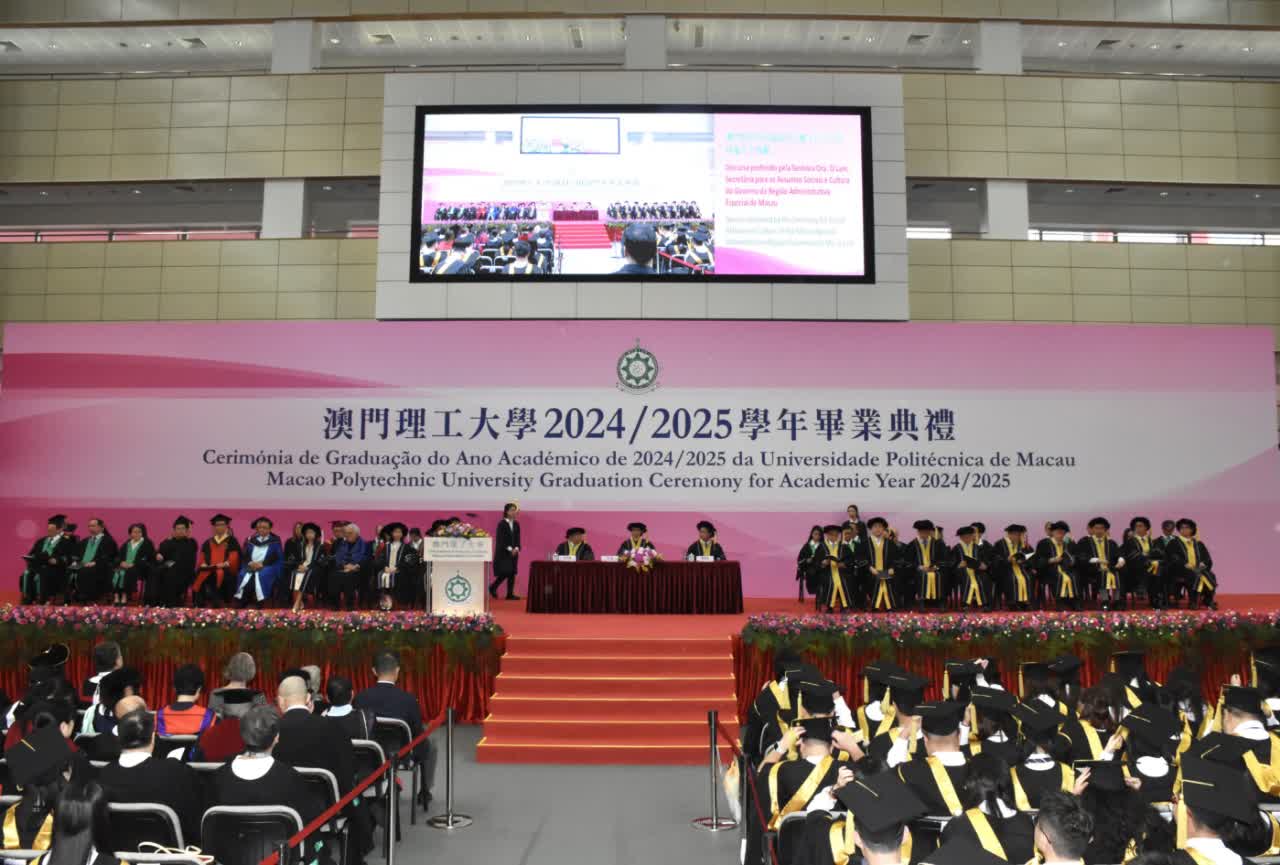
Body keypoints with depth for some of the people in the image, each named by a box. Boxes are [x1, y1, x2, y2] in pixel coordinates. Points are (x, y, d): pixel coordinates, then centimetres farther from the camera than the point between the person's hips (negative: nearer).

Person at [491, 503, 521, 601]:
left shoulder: (516, 524, 10)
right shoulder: (502, 524, -7)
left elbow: (518, 538, 8)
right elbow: (500, 539, -12)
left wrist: (516, 548, -9)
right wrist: (509, 549, -18)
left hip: (514, 552, 6)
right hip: (503, 552, -6)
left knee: (512, 573, 3)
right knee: (505, 573, -10)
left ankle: (510, 594, 6)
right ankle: (492, 587, 10)